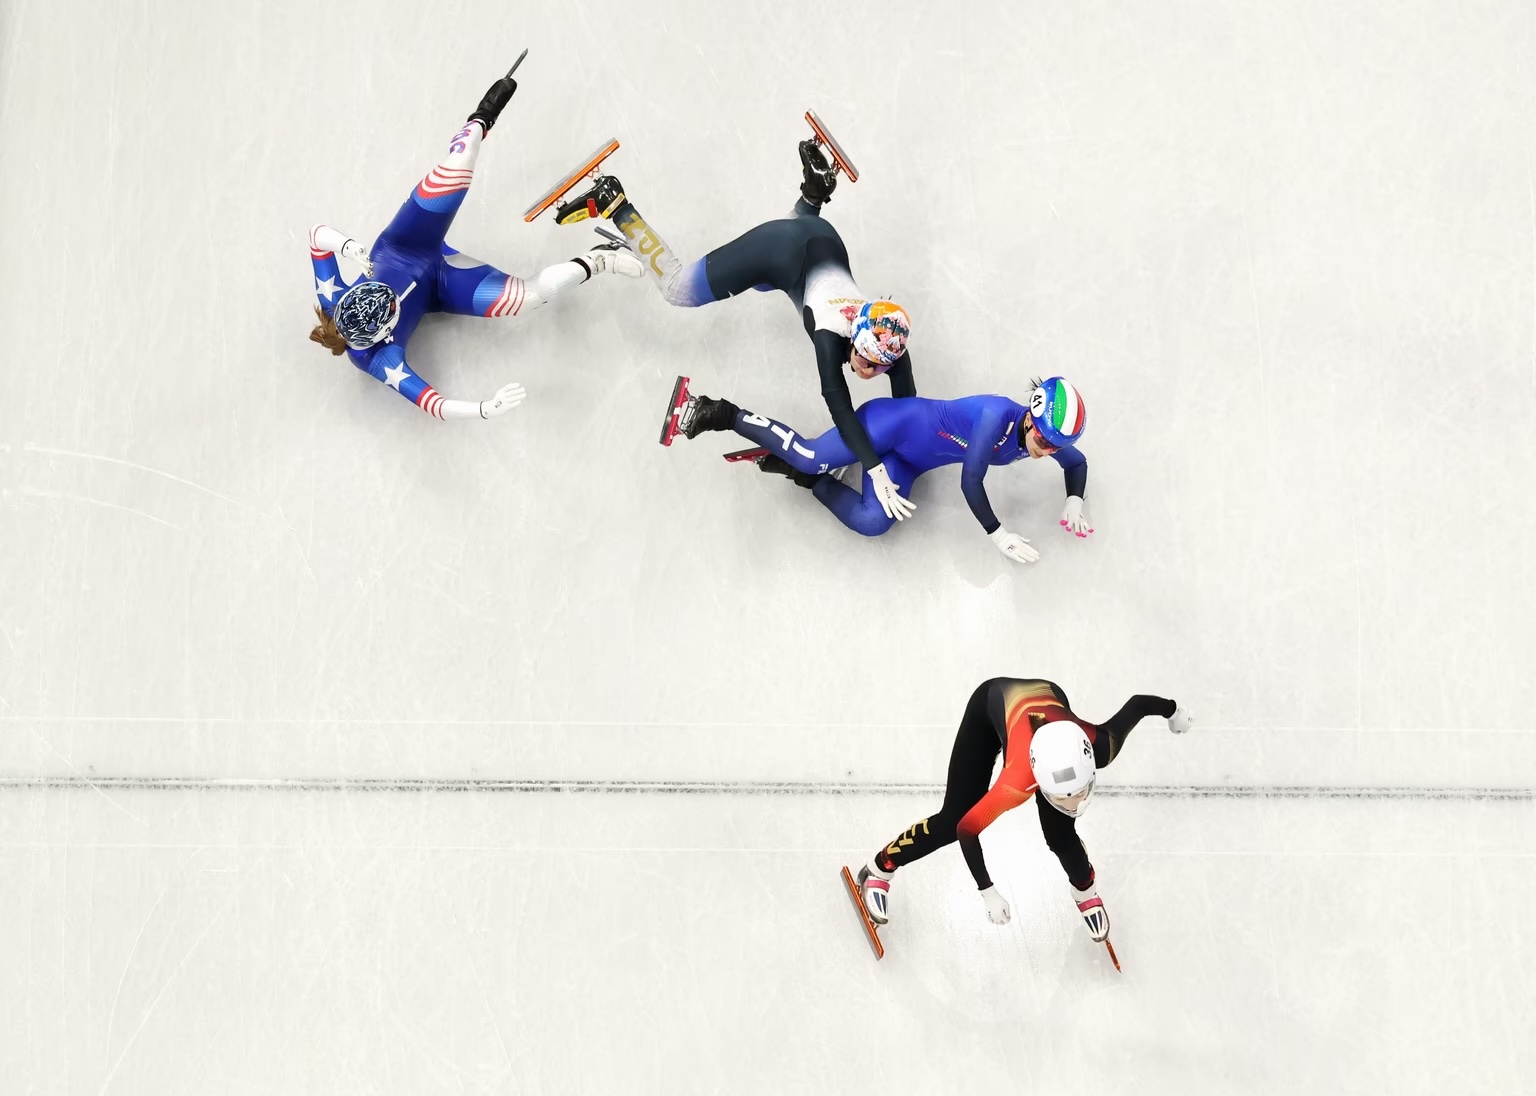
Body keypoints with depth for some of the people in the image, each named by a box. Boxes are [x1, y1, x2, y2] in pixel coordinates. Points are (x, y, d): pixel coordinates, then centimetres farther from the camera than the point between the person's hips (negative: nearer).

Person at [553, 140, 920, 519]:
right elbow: (839, 406, -47)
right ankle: (613, 205, 13)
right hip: (777, 251, -5)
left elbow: (906, 401, -18)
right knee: (677, 288, 10)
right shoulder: (831, 335, -38)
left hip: (822, 239, 5)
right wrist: (876, 473, -54)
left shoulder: (889, 336, -25)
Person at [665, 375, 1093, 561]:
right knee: (813, 456, -22)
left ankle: (804, 476, 3)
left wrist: (1074, 502, -2)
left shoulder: (1043, 436, -5)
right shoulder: (998, 414, -29)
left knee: (871, 522, -14)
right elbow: (970, 480, -28)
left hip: (906, 461, 7)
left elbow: (1077, 462, 16)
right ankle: (718, 413, -10)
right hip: (895, 423, -7)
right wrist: (997, 534, -23)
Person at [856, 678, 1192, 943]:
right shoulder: (1020, 781, -45)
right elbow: (966, 829, -31)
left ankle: (1086, 891, 25)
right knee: (951, 822, -2)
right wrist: (987, 892, -30)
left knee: (1060, 835, -7)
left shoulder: (1100, 746, -39)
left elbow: (1136, 704, -19)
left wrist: (1172, 710, 2)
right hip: (992, 701, -2)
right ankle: (880, 868, 23)